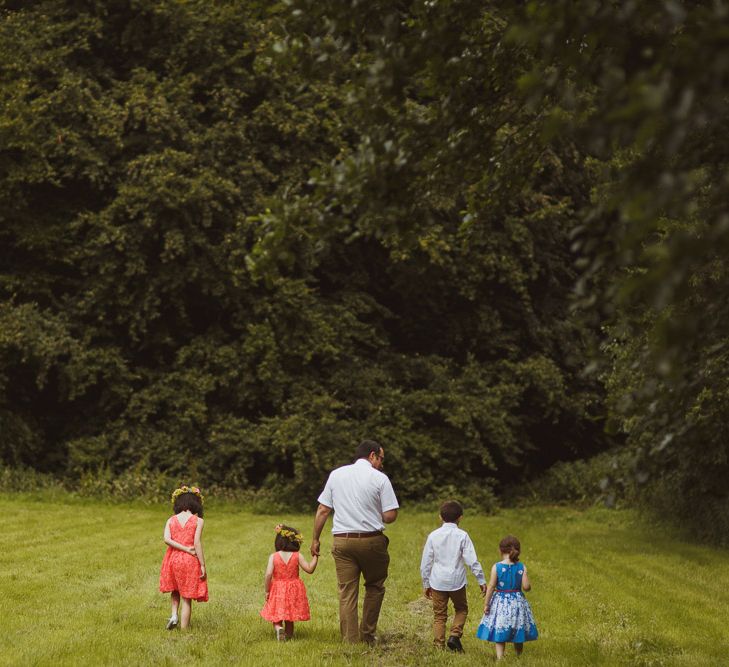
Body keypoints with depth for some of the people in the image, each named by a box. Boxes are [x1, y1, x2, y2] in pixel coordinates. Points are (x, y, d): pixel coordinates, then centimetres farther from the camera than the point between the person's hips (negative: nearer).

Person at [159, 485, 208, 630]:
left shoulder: (171, 520, 2)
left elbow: (167, 539, -12)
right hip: (190, 562, -3)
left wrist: (186, 549, -10)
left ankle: (174, 615, 8)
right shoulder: (198, 521, -6)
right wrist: (203, 565, -9)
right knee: (187, 598, 6)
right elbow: (197, 543, -13)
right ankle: (184, 629, 7)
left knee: (176, 590, 28)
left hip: (173, 559, 3)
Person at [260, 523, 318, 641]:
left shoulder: (273, 557, -9)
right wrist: (315, 556, 5)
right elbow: (310, 569, -6)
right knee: (290, 619, 17)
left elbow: (268, 574, -15)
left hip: (277, 591, -1)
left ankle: (279, 628, -19)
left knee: (276, 617, 8)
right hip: (294, 591, 1)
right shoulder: (297, 556, -7)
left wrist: (267, 591, -5)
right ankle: (289, 635, 17)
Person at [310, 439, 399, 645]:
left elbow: (322, 510, 7)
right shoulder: (380, 479, -4)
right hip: (371, 541, -2)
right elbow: (390, 516, -7)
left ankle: (351, 641, 2)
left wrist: (315, 539, 14)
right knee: (374, 587, 17)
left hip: (342, 541, 3)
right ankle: (367, 635, 19)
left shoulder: (336, 474, 8)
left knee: (347, 593, 4)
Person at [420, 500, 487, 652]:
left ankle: (439, 644, 6)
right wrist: (481, 580, -1)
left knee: (439, 614, 10)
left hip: (438, 582, 1)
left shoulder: (433, 536, 1)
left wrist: (426, 584, 15)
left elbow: (425, 562, 5)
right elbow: (472, 560, -8)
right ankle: (455, 635, 0)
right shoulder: (462, 536, -5)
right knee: (461, 609, 18)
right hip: (457, 581, -1)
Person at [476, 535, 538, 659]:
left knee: (499, 635, 6)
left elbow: (491, 587, -10)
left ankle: (500, 657, 0)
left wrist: (486, 604, -4)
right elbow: (526, 587, -10)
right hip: (517, 602, 2)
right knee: (518, 636, 15)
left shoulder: (496, 567, -10)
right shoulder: (522, 567, -6)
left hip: (500, 602, -2)